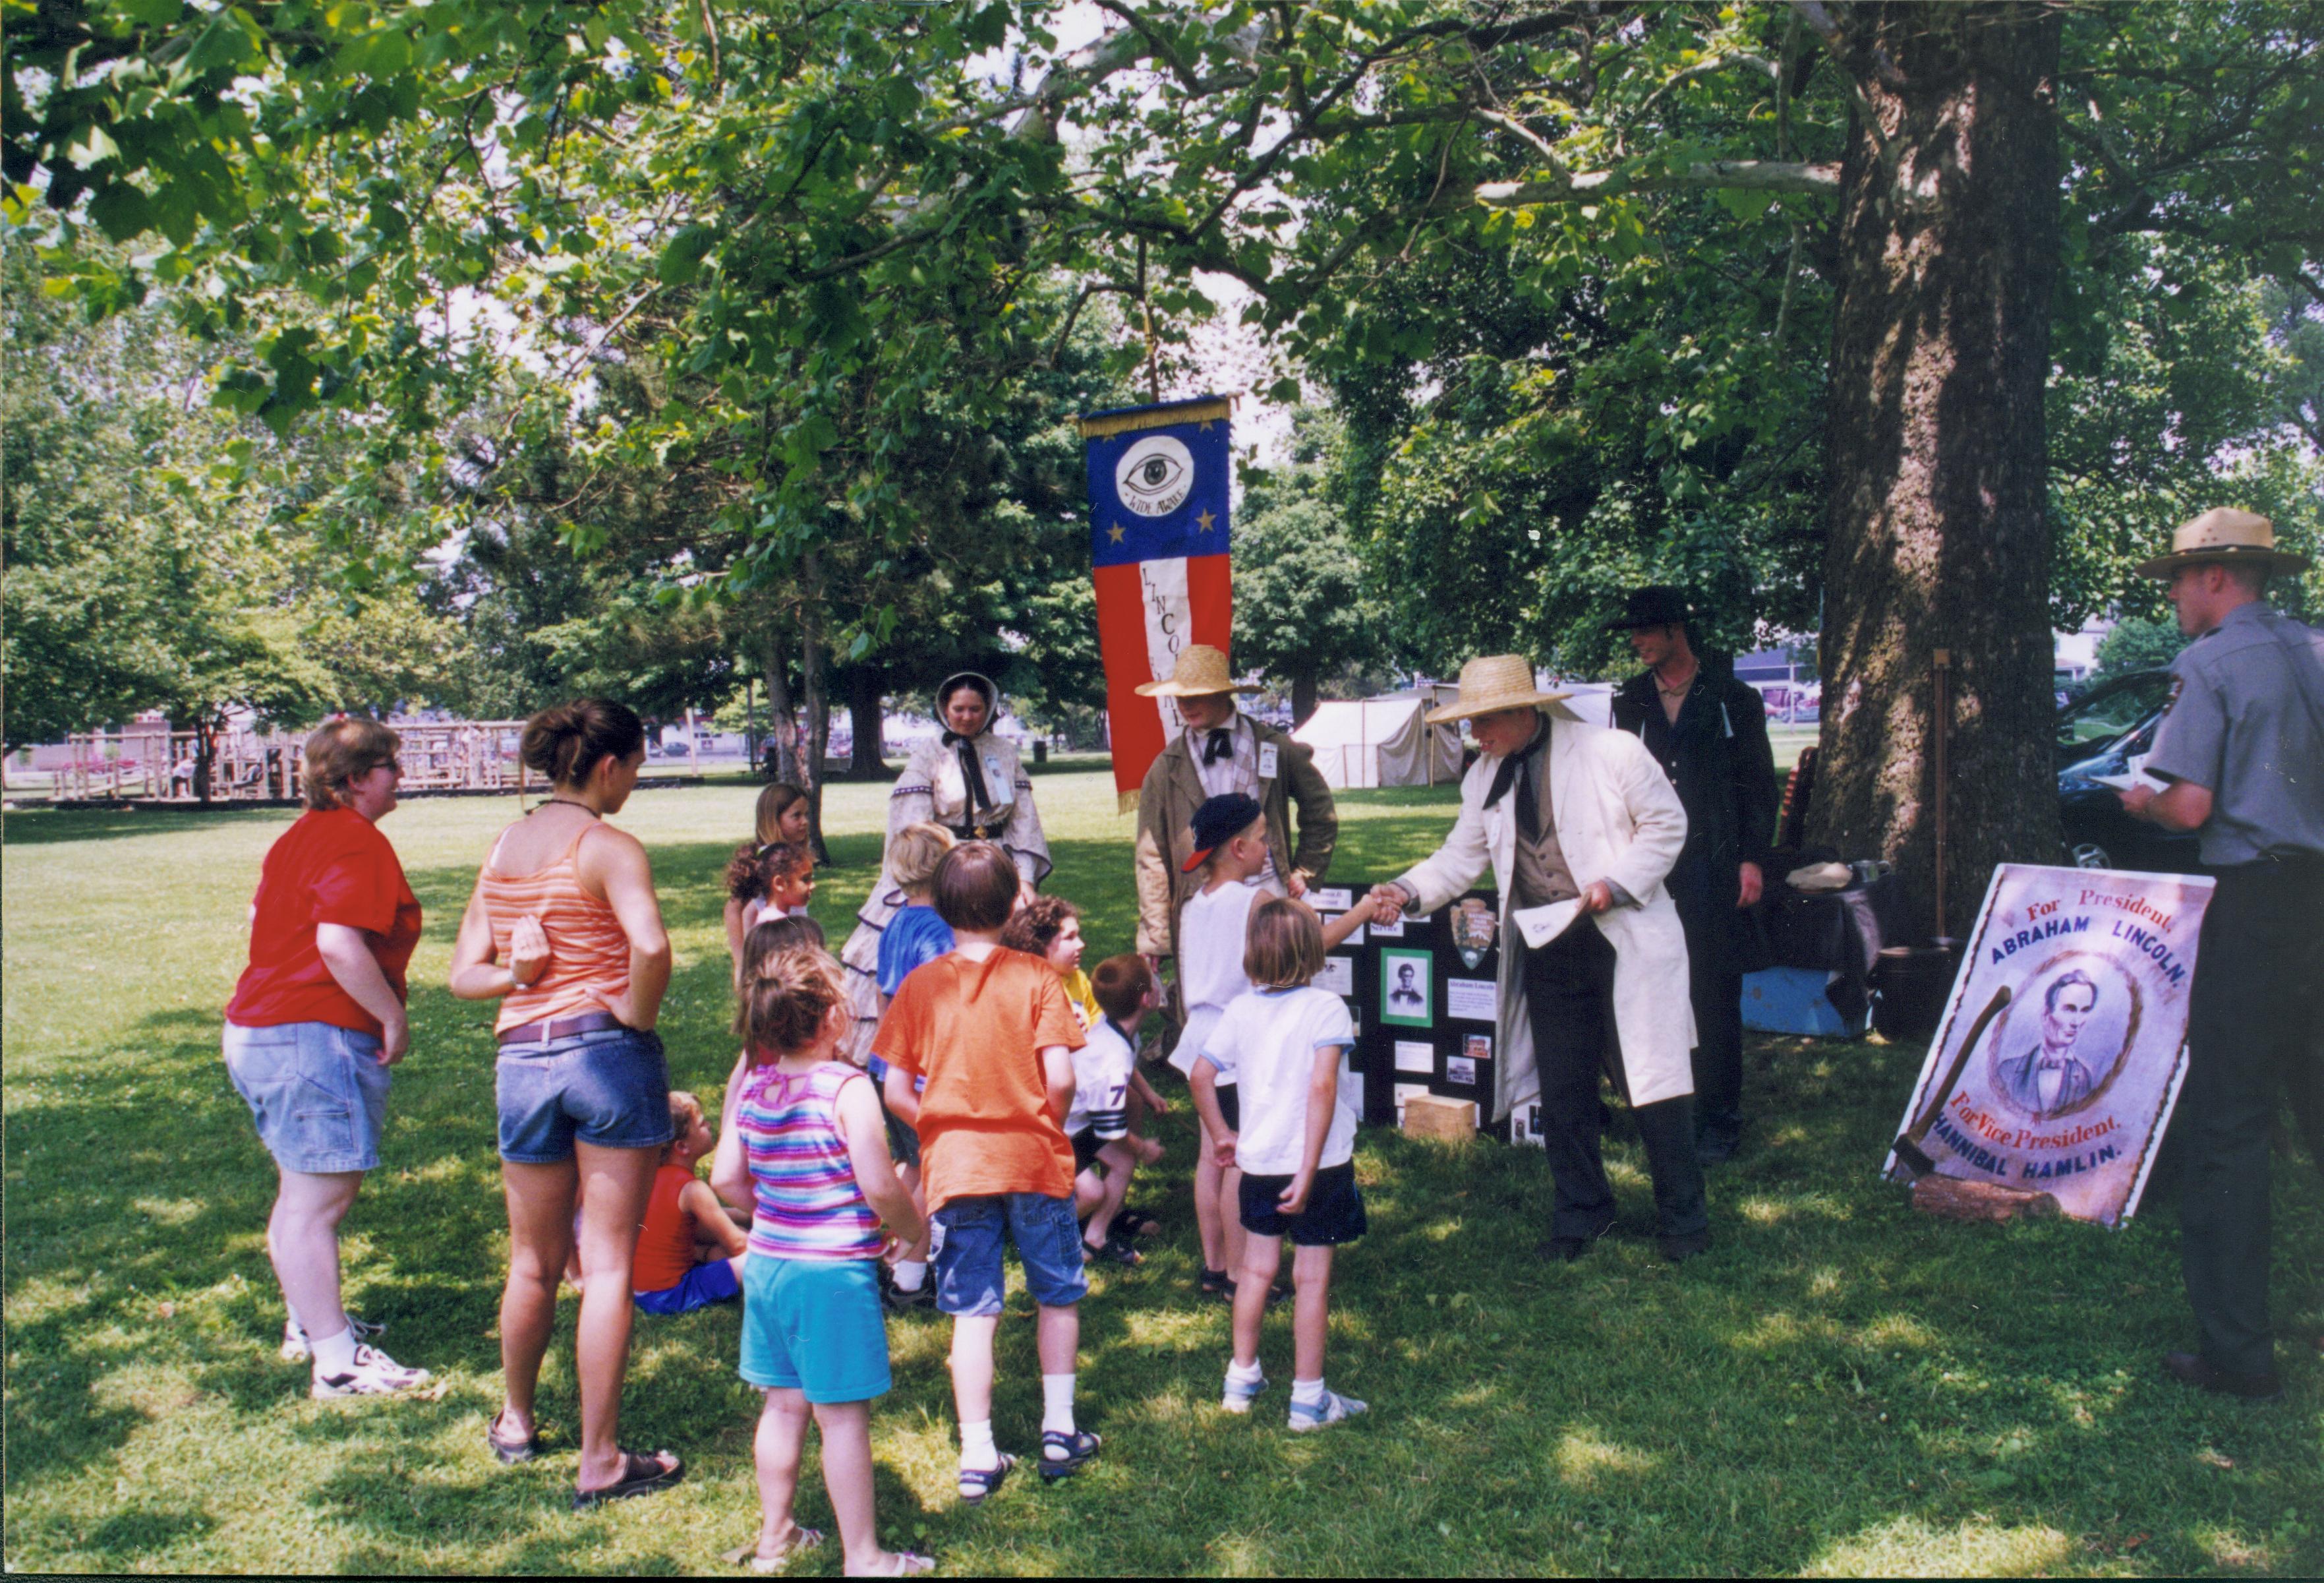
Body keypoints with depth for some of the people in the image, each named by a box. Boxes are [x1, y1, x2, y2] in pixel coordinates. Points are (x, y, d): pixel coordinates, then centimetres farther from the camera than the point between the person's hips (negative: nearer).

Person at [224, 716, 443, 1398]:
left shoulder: (300, 836, 17)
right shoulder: (358, 842, -17)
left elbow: (261, 919, 28)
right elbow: (340, 943, -28)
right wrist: (393, 1016, -18)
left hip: (260, 1027, 11)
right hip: (316, 1036, -11)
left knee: (303, 1194, 21)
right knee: (317, 1202, -7)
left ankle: (309, 1322, 35)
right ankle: (336, 1361, -1)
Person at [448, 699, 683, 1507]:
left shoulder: (502, 848, 11)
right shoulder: (607, 846, -10)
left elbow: (465, 974, 10)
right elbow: (651, 945, -27)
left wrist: (523, 973, -5)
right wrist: (637, 1016, -12)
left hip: (522, 1060, 6)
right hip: (606, 1053, -6)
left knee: (533, 1262, 22)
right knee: (608, 1265, 2)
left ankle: (516, 1422, 40)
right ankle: (599, 1463, 7)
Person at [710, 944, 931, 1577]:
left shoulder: (753, 1086, 1)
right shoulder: (847, 1089, -18)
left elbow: (725, 1177, 4)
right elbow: (878, 1187, -20)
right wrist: (913, 1232, -2)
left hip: (767, 1262, 7)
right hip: (834, 1271, -6)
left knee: (783, 1405, 19)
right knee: (843, 1416, 3)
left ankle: (775, 1537, 32)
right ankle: (862, 1557, 13)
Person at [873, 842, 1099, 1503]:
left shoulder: (920, 985, -3)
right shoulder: (1036, 977, -9)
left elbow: (896, 1091, -4)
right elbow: (1060, 1079, -14)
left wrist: (940, 1128, 11)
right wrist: (1047, 1127, 5)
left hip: (954, 1167, 1)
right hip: (1033, 1158, -1)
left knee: (973, 1311, 7)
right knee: (1058, 1294, 17)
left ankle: (978, 1456, 10)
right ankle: (1059, 1430, 23)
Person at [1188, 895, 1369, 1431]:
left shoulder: (1242, 1009, 1)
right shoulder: (1325, 1007, -13)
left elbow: (1201, 1074, 1)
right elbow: (1322, 1087, -21)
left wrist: (1222, 1134, 14)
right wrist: (1309, 1173, -20)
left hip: (1257, 1161, 5)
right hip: (1319, 1162, -4)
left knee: (1257, 1268, 18)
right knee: (1312, 1277, 5)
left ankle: (1241, 1381, 29)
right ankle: (1308, 1399, 13)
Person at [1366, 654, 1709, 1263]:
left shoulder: (1611, 752, -10)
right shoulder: (1484, 779, 5)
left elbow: (1667, 823, -4)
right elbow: (1461, 855, 8)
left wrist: (1614, 882, -15)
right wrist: (1410, 892, -9)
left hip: (1625, 939, -5)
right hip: (1547, 954, 5)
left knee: (1652, 1082, 2)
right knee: (1562, 1092, 10)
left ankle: (1683, 1219, 19)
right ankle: (1582, 1214, 28)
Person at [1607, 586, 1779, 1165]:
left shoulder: (1733, 699, 3)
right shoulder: (1631, 701, 13)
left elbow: (1759, 784, 3)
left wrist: (1753, 859, -6)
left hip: (1715, 866, -3)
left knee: (1715, 992, -1)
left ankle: (1719, 1117, 8)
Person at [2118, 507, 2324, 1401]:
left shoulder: (2208, 665, -10)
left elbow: (2191, 806, -16)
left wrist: (2142, 802, 4)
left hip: (2251, 903, -7)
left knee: (2226, 1125, -1)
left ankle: (2236, 1351, 2)